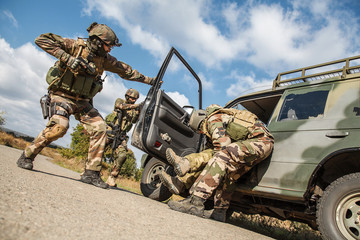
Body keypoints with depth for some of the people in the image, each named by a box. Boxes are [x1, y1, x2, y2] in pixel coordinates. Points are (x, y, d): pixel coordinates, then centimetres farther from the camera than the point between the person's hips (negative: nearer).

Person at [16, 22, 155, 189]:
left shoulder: (104, 59, 6)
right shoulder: (76, 46, -10)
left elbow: (124, 70, 15)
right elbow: (41, 39, -14)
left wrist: (148, 80, 17)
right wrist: (66, 58, -25)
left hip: (82, 101, 6)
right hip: (62, 95, -5)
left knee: (99, 128, -12)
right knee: (59, 126, -29)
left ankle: (91, 172, -5)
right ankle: (27, 156, -2)